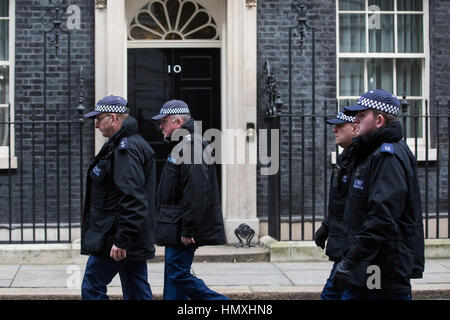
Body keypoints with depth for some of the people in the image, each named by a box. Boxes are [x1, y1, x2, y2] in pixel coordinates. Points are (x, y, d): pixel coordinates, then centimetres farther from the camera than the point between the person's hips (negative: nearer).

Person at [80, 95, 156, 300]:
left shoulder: (125, 149, -17)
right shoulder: (132, 143, 17)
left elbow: (133, 200, -25)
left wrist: (121, 241, -25)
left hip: (114, 238, -10)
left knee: (92, 288, -1)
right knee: (138, 292, 11)